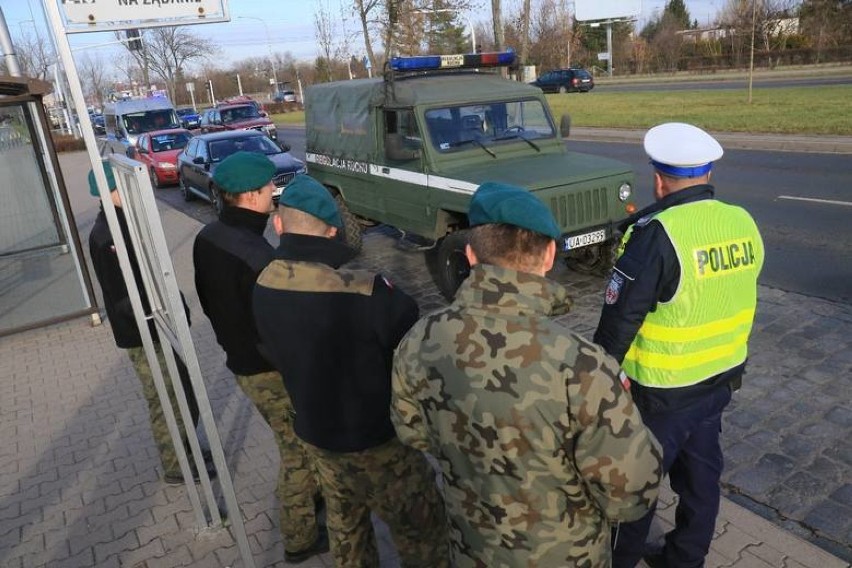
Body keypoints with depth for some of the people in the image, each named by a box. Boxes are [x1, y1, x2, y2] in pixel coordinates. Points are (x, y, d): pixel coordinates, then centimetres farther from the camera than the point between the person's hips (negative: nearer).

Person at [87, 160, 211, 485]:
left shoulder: (128, 221, 6)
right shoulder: (107, 238, -23)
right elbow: (123, 298, -25)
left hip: (162, 325, 9)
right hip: (144, 336, -9)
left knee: (183, 393, 21)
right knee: (168, 402, 7)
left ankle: (186, 449, 41)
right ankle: (176, 467, 26)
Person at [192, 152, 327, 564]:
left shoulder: (207, 238, -2)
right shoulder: (256, 255, -31)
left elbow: (208, 299, 11)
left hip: (240, 359, 9)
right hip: (270, 370, -9)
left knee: (296, 444, 28)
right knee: (297, 451, 10)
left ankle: (311, 493, 49)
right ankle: (300, 539, 27)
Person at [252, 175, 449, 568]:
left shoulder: (264, 287, -9)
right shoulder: (367, 293, -31)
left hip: (315, 431, 7)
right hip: (376, 439, -6)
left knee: (346, 524, 28)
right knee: (422, 536, 13)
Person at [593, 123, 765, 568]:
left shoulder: (658, 235, -26)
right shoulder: (743, 223, -3)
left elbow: (621, 315, -22)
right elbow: (733, 296, 8)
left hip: (662, 388, -7)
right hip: (721, 376, 7)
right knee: (701, 470, 22)